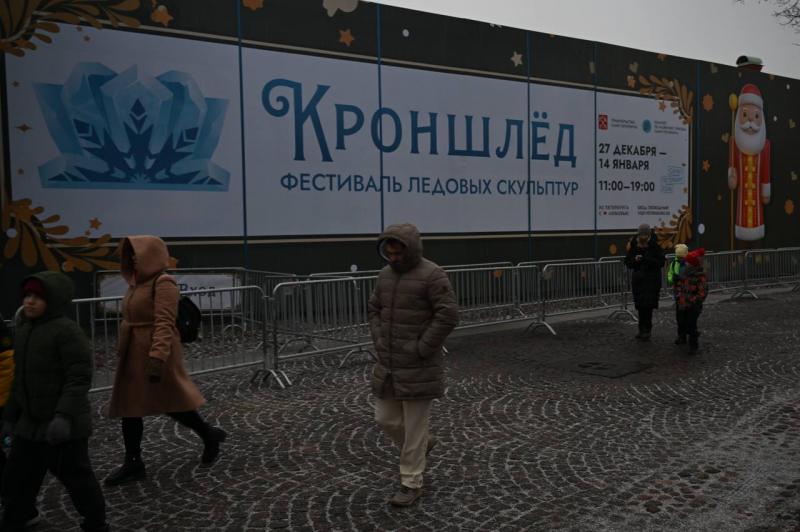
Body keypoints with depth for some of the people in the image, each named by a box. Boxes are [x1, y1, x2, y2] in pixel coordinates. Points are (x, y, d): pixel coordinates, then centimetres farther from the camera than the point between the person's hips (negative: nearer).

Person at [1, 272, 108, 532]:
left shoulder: (67, 331, -18)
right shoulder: (23, 330, 10)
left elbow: (79, 378, -23)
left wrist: (64, 415, -30)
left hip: (64, 425, -8)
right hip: (30, 423, 8)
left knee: (75, 476, 4)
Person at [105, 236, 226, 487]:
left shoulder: (163, 283, -16)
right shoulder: (138, 283, 12)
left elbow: (164, 324, -24)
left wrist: (157, 357, -32)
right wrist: (123, 353, 23)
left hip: (155, 354, -9)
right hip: (134, 354, 9)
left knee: (172, 402, 4)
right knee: (128, 406, 10)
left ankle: (209, 435, 25)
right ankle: (133, 464, 20)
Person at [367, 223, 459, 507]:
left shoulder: (432, 275, -15)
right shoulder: (386, 275, 7)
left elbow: (448, 315, -20)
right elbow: (375, 310, 17)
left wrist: (421, 349, -18)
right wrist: (379, 342, 4)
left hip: (419, 367, -7)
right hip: (389, 364, 7)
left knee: (414, 425, 3)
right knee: (386, 419, 13)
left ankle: (411, 484, 18)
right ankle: (422, 443, 40)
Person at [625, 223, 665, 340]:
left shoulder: (654, 245, -7)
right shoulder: (633, 245, 0)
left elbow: (661, 262, -7)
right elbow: (627, 262, 4)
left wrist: (648, 260, -23)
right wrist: (635, 260, -17)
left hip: (652, 279, -3)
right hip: (638, 278, 3)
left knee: (648, 305, -10)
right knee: (640, 305, 8)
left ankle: (646, 329, -4)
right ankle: (643, 329, 19)